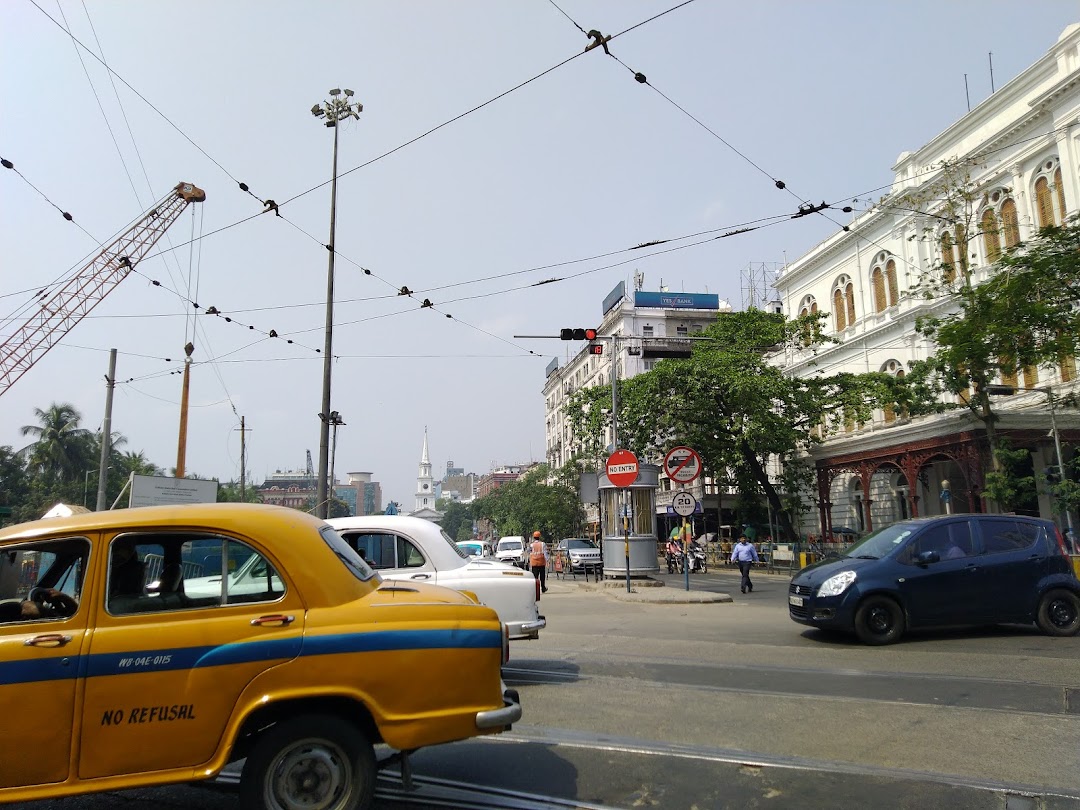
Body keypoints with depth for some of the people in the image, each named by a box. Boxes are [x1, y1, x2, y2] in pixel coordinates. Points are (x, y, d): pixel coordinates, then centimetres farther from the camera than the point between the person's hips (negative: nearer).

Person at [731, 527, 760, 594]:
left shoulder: (750, 545, 0)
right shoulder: (737, 545, 6)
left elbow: (754, 553, 9)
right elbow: (735, 553, 0)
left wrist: (756, 560, 13)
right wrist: (733, 559, -16)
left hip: (747, 562, -4)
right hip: (740, 562, 4)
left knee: (745, 575, -16)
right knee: (744, 575, 15)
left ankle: (743, 587, -23)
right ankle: (750, 586, 34)